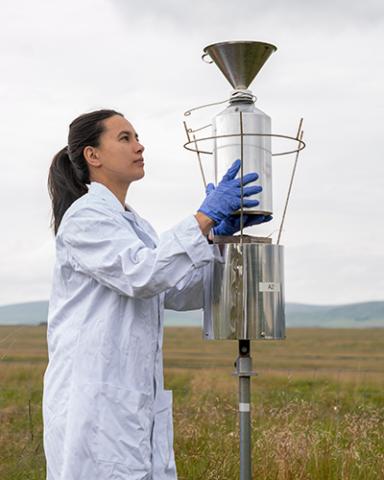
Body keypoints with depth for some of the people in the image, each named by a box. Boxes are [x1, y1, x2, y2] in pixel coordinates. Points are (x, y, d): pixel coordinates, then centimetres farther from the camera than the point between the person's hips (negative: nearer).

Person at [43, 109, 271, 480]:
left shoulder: (133, 223, 18)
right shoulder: (85, 216, -8)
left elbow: (182, 294, 15)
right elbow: (139, 275, -23)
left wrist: (220, 235, 3)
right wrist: (205, 216, -21)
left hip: (138, 400, 8)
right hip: (94, 401, -8)